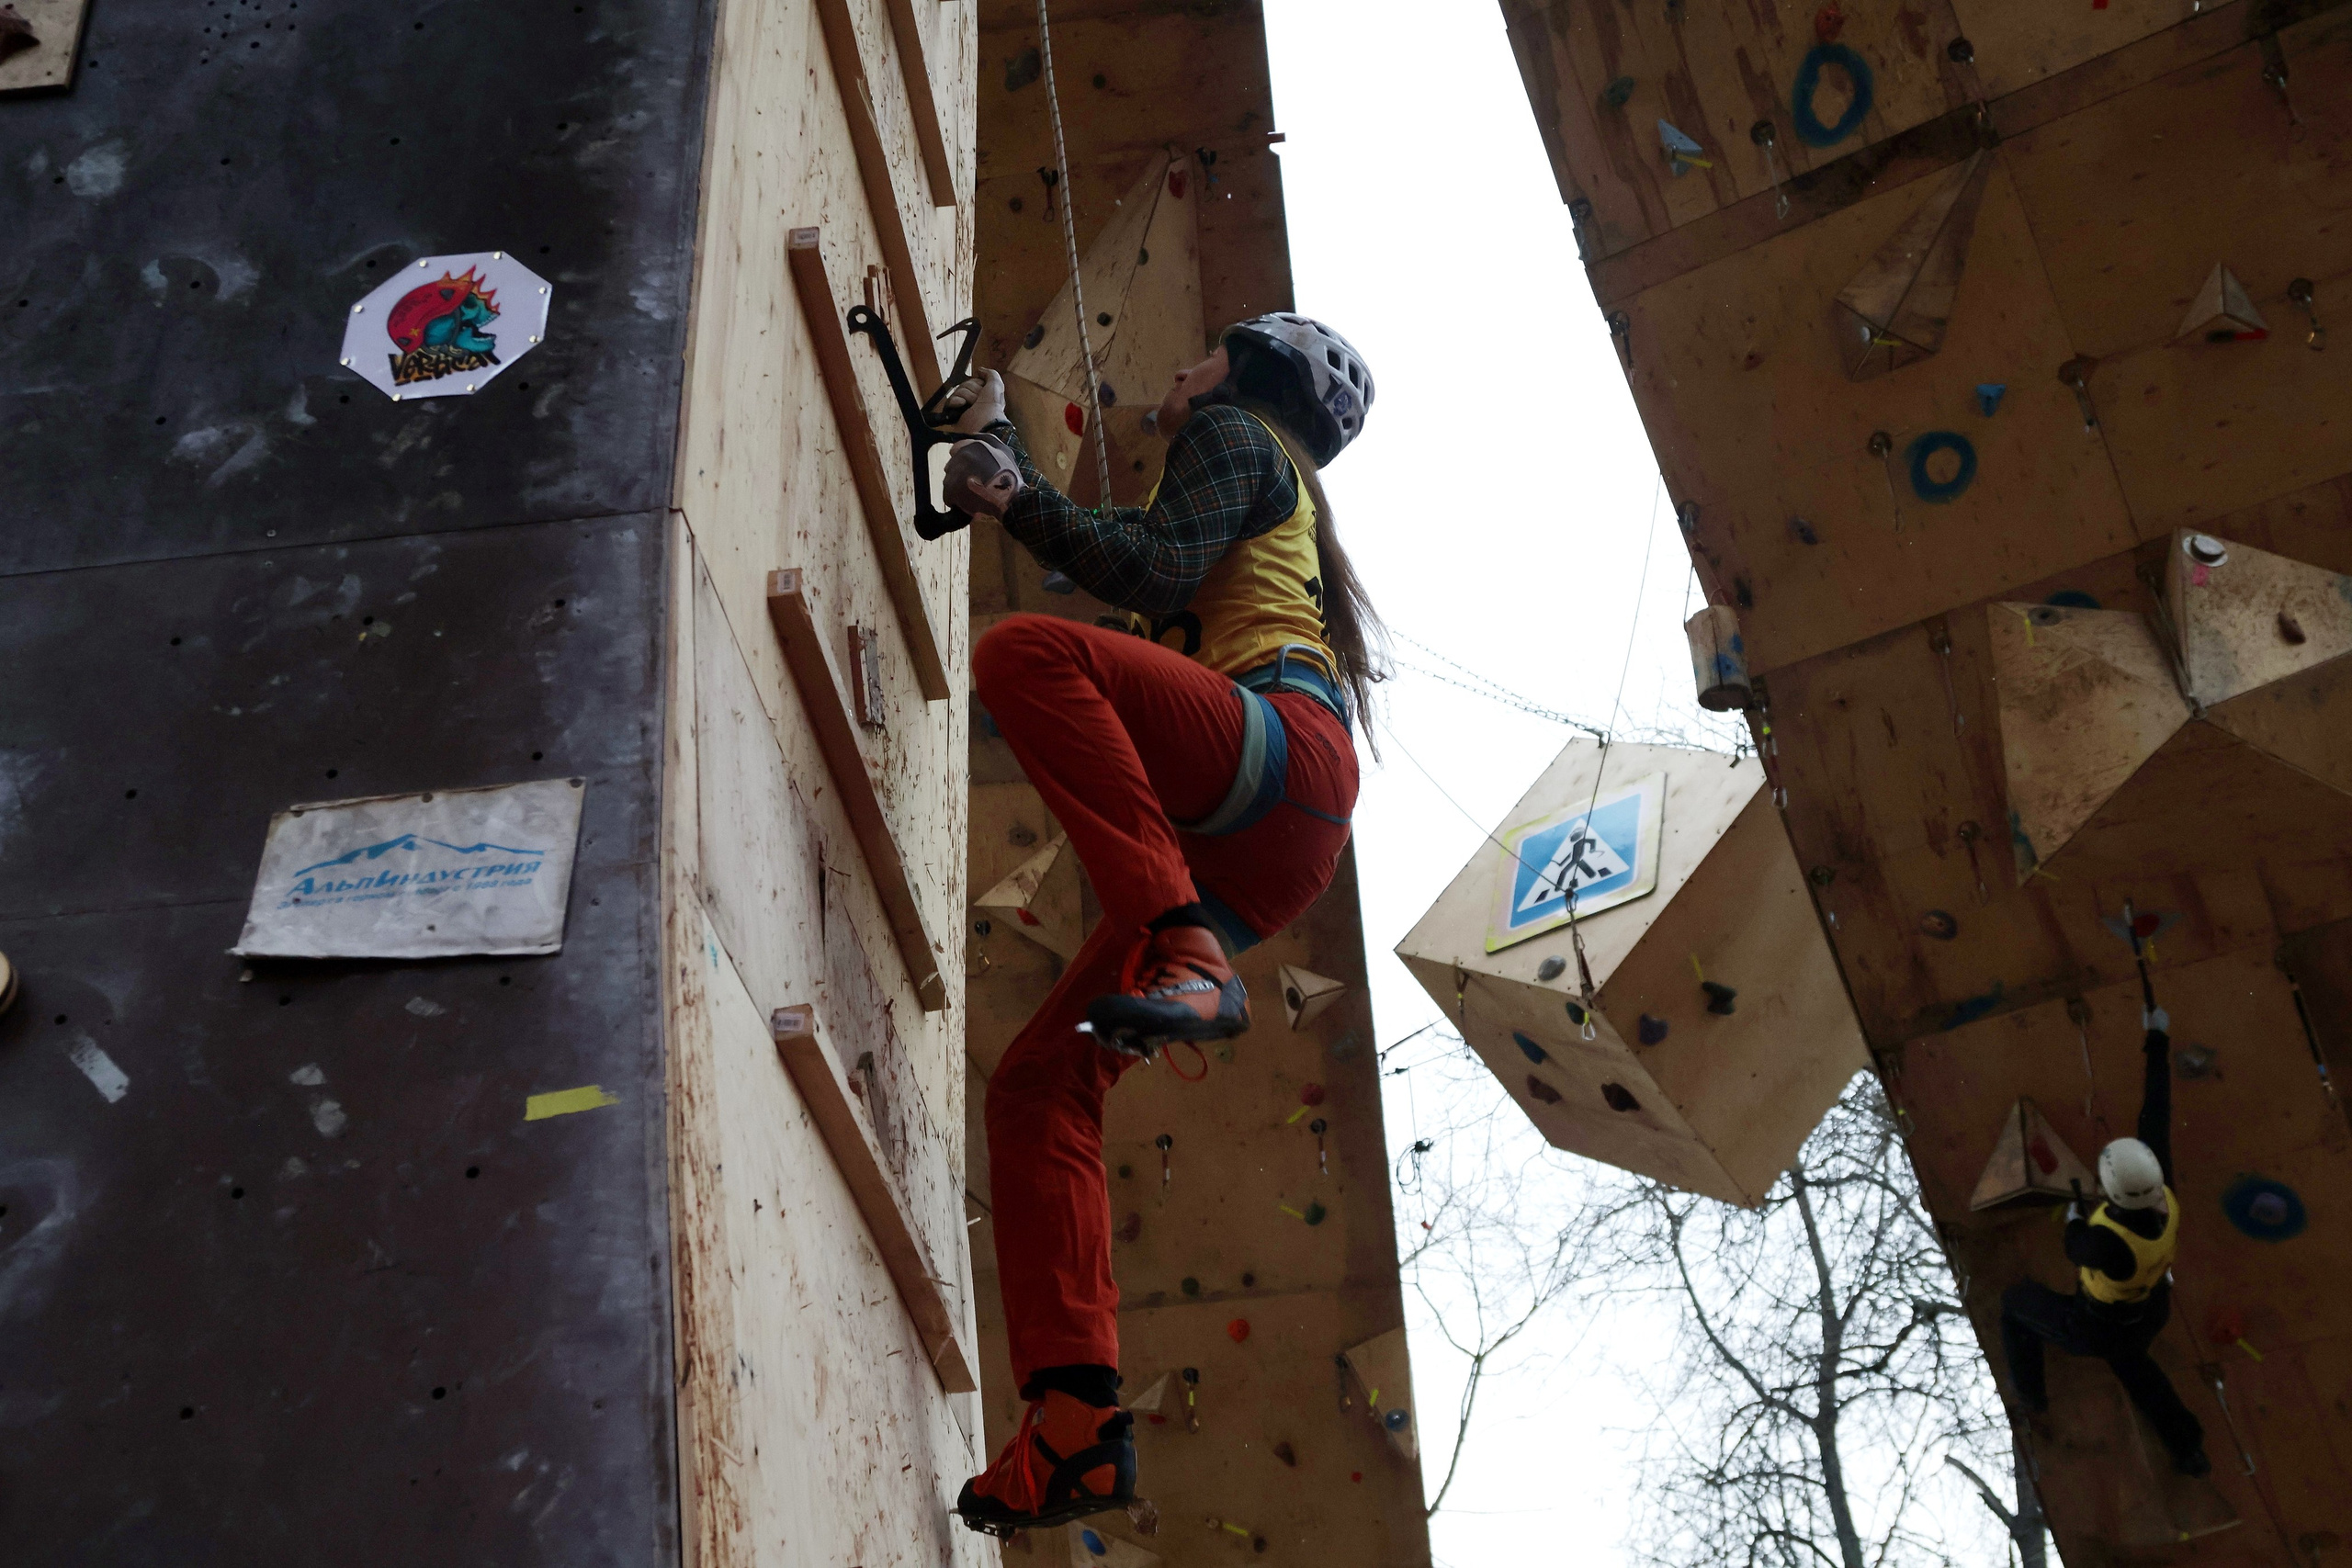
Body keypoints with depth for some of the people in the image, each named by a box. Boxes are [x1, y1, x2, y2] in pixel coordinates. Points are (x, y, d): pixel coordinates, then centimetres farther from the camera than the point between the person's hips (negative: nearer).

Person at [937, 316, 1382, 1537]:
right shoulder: (1266, 515, 41)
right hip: (1243, 850, 9)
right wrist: (1003, 463, 41)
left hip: (1284, 744, -9)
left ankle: (1185, 958, -39)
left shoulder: (1235, 435, 14)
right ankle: (1073, 1421, -8)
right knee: (1039, 1085, 0)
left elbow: (1156, 571, -4)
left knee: (1023, 650, -31)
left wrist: (1014, 492, -1)